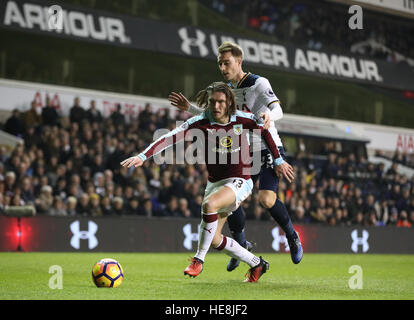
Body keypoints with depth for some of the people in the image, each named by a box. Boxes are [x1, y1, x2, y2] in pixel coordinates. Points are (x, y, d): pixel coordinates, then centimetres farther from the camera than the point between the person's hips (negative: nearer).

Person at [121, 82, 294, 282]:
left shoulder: (244, 120, -10)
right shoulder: (200, 123, -10)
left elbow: (265, 131, 11)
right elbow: (170, 138, -21)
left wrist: (278, 161, 14)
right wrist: (143, 156, -33)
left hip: (239, 181, -4)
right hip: (214, 183, 5)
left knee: (209, 204, -35)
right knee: (214, 239, 7)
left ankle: (199, 259, -21)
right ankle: (257, 264, 28)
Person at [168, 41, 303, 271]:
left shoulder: (258, 83, -12)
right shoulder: (228, 89, 10)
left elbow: (278, 109, -24)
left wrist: (269, 116, -47)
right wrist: (189, 108, 15)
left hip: (269, 150, -7)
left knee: (266, 199, -24)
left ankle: (293, 237, 1)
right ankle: (241, 247, 16)